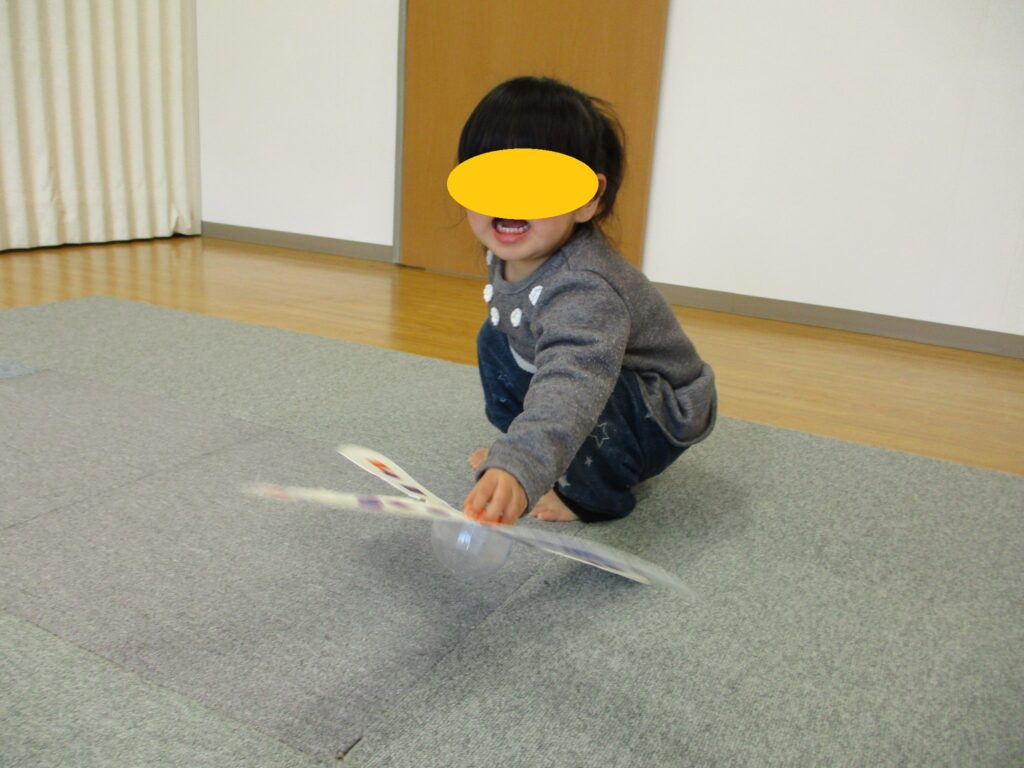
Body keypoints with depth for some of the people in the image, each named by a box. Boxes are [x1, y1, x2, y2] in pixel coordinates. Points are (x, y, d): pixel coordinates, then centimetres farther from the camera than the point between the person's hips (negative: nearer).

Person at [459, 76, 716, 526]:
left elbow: (572, 386, -57)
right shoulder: (509, 254, -11)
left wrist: (517, 469, -73)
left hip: (661, 415, -8)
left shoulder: (584, 290, -40)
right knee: (495, 341, 9)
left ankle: (596, 490, -6)